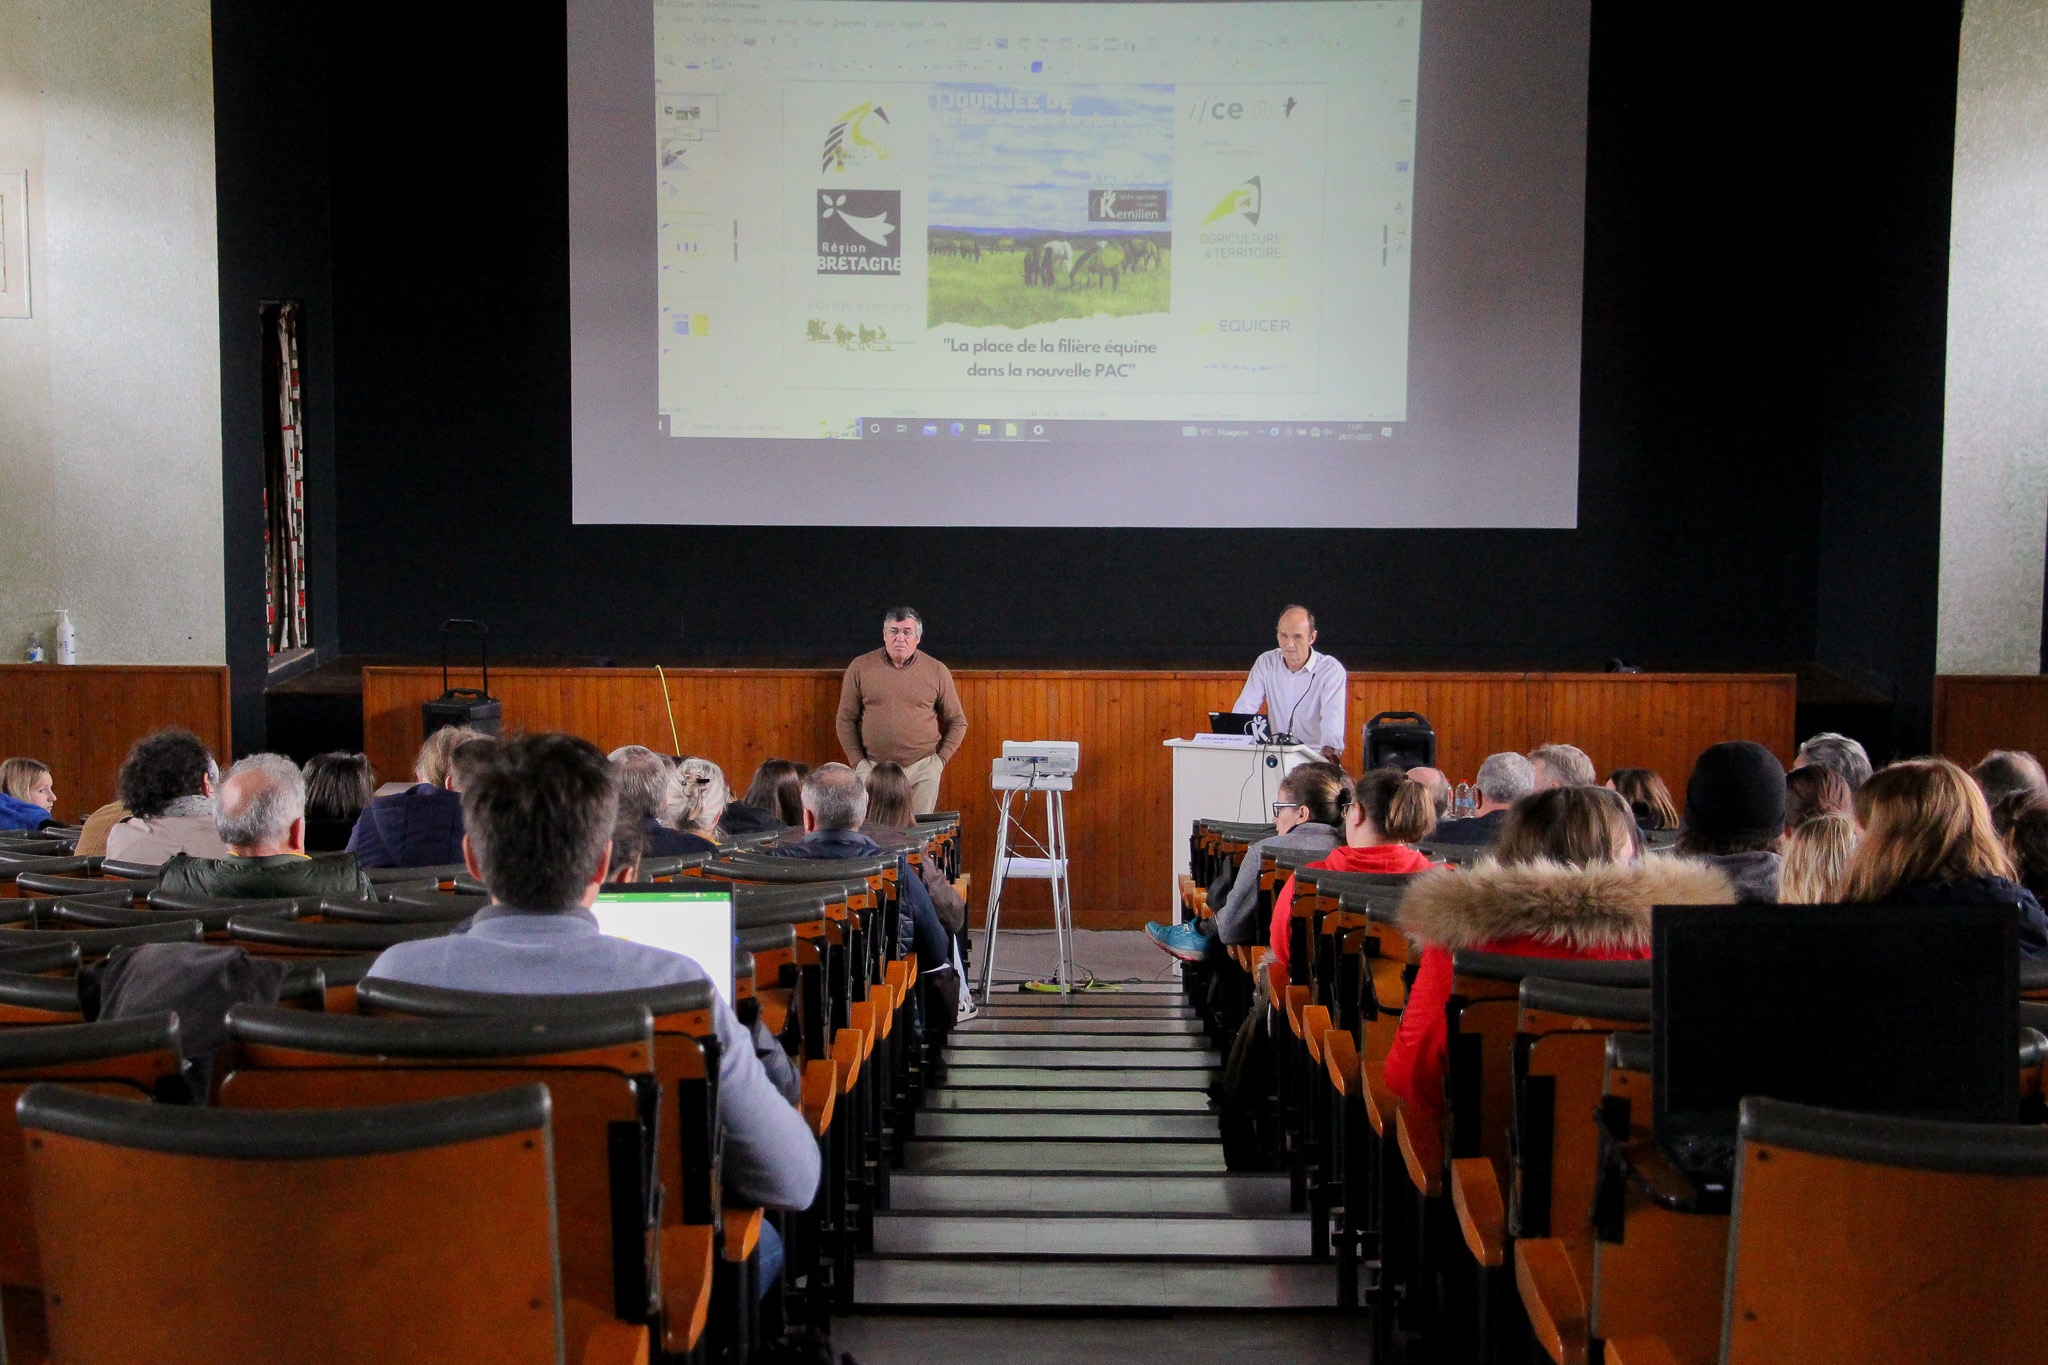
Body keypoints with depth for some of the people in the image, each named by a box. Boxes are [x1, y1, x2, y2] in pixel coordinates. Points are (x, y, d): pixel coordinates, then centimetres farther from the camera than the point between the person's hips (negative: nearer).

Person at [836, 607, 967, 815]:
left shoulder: (937, 671, 4)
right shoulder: (860, 668, 3)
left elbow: (957, 722, 12)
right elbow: (846, 720, 8)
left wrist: (941, 759, 2)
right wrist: (857, 762, 1)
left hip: (923, 769, 0)